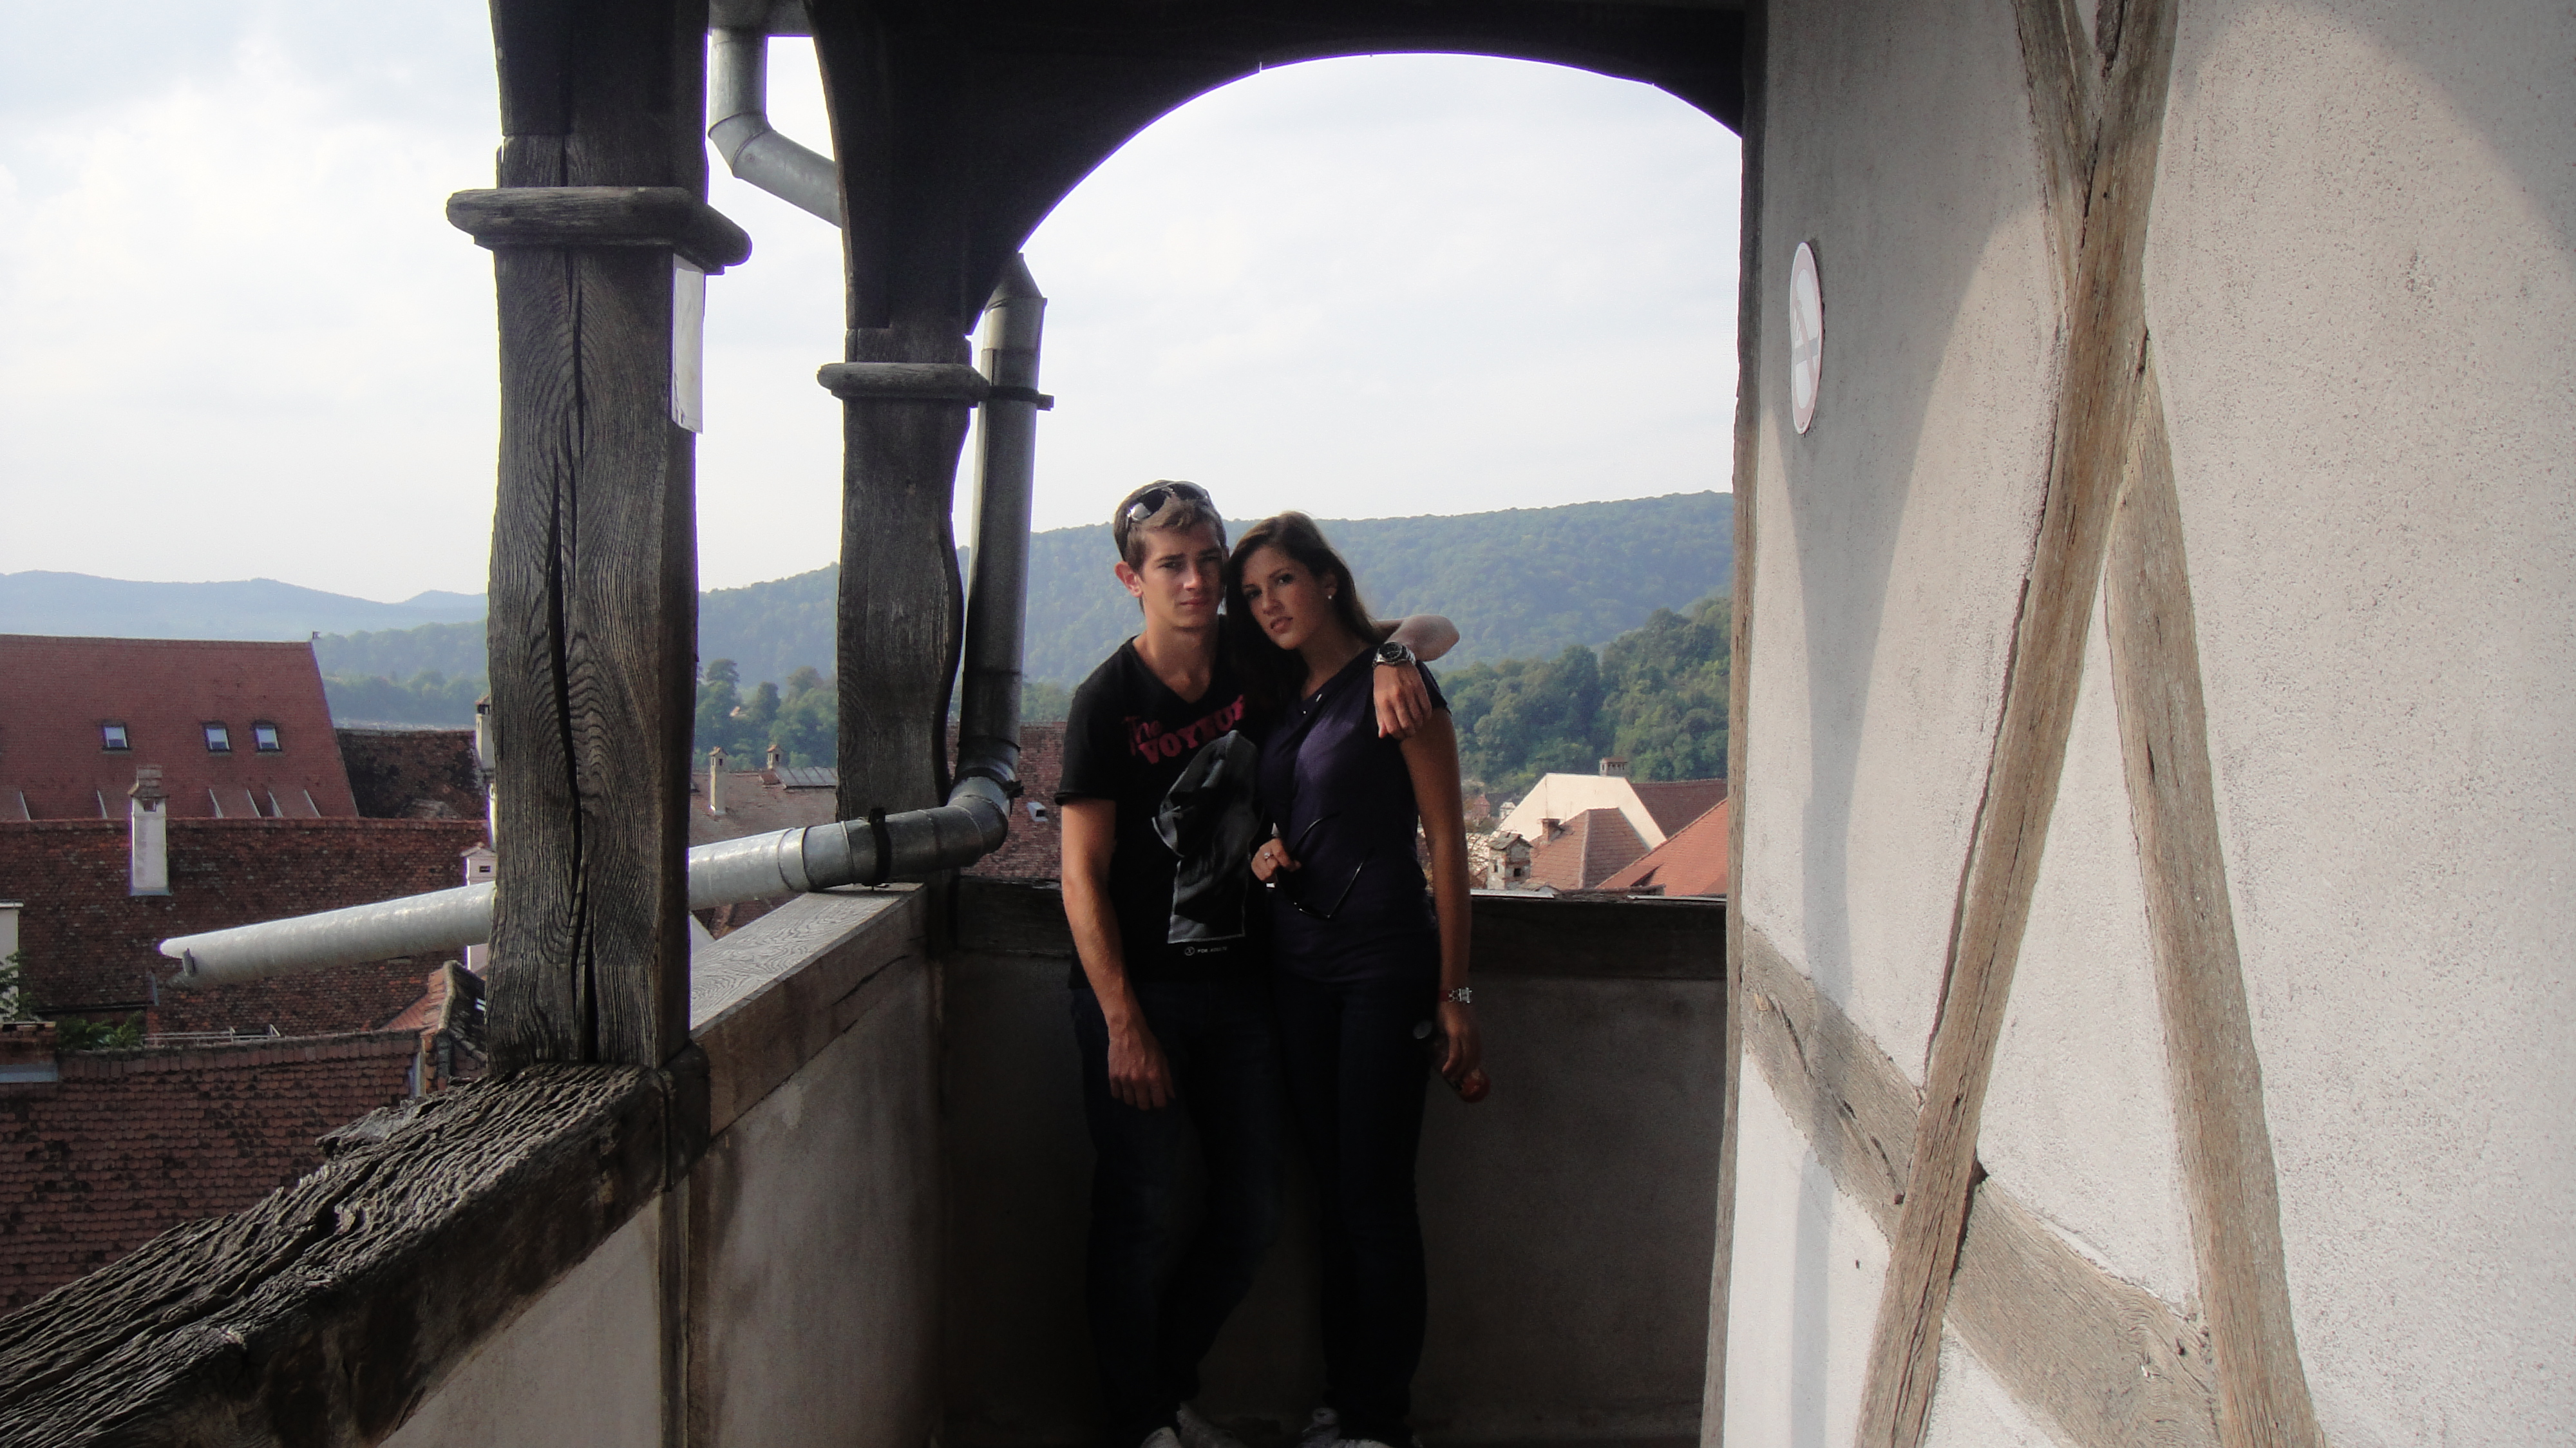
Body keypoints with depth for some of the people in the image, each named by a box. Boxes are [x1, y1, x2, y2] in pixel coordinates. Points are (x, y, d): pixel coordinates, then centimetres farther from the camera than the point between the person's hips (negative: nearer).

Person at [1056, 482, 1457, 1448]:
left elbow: (1438, 628, 9)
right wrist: (1125, 1026, -15)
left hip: (1238, 985, 5)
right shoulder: (1107, 702, -10)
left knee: (1252, 1215, 11)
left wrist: (1394, 656, -16)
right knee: (1137, 1217, 3)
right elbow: (1083, 875, -11)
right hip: (1138, 992, -4)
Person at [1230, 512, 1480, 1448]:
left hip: (1384, 965, -6)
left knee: (1376, 1198, -2)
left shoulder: (1392, 679, -7)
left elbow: (1446, 841, -9)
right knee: (1333, 1195, 12)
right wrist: (1262, 855, -1)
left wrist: (1453, 992, -11)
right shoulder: (1280, 699, 13)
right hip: (1297, 967, 6)